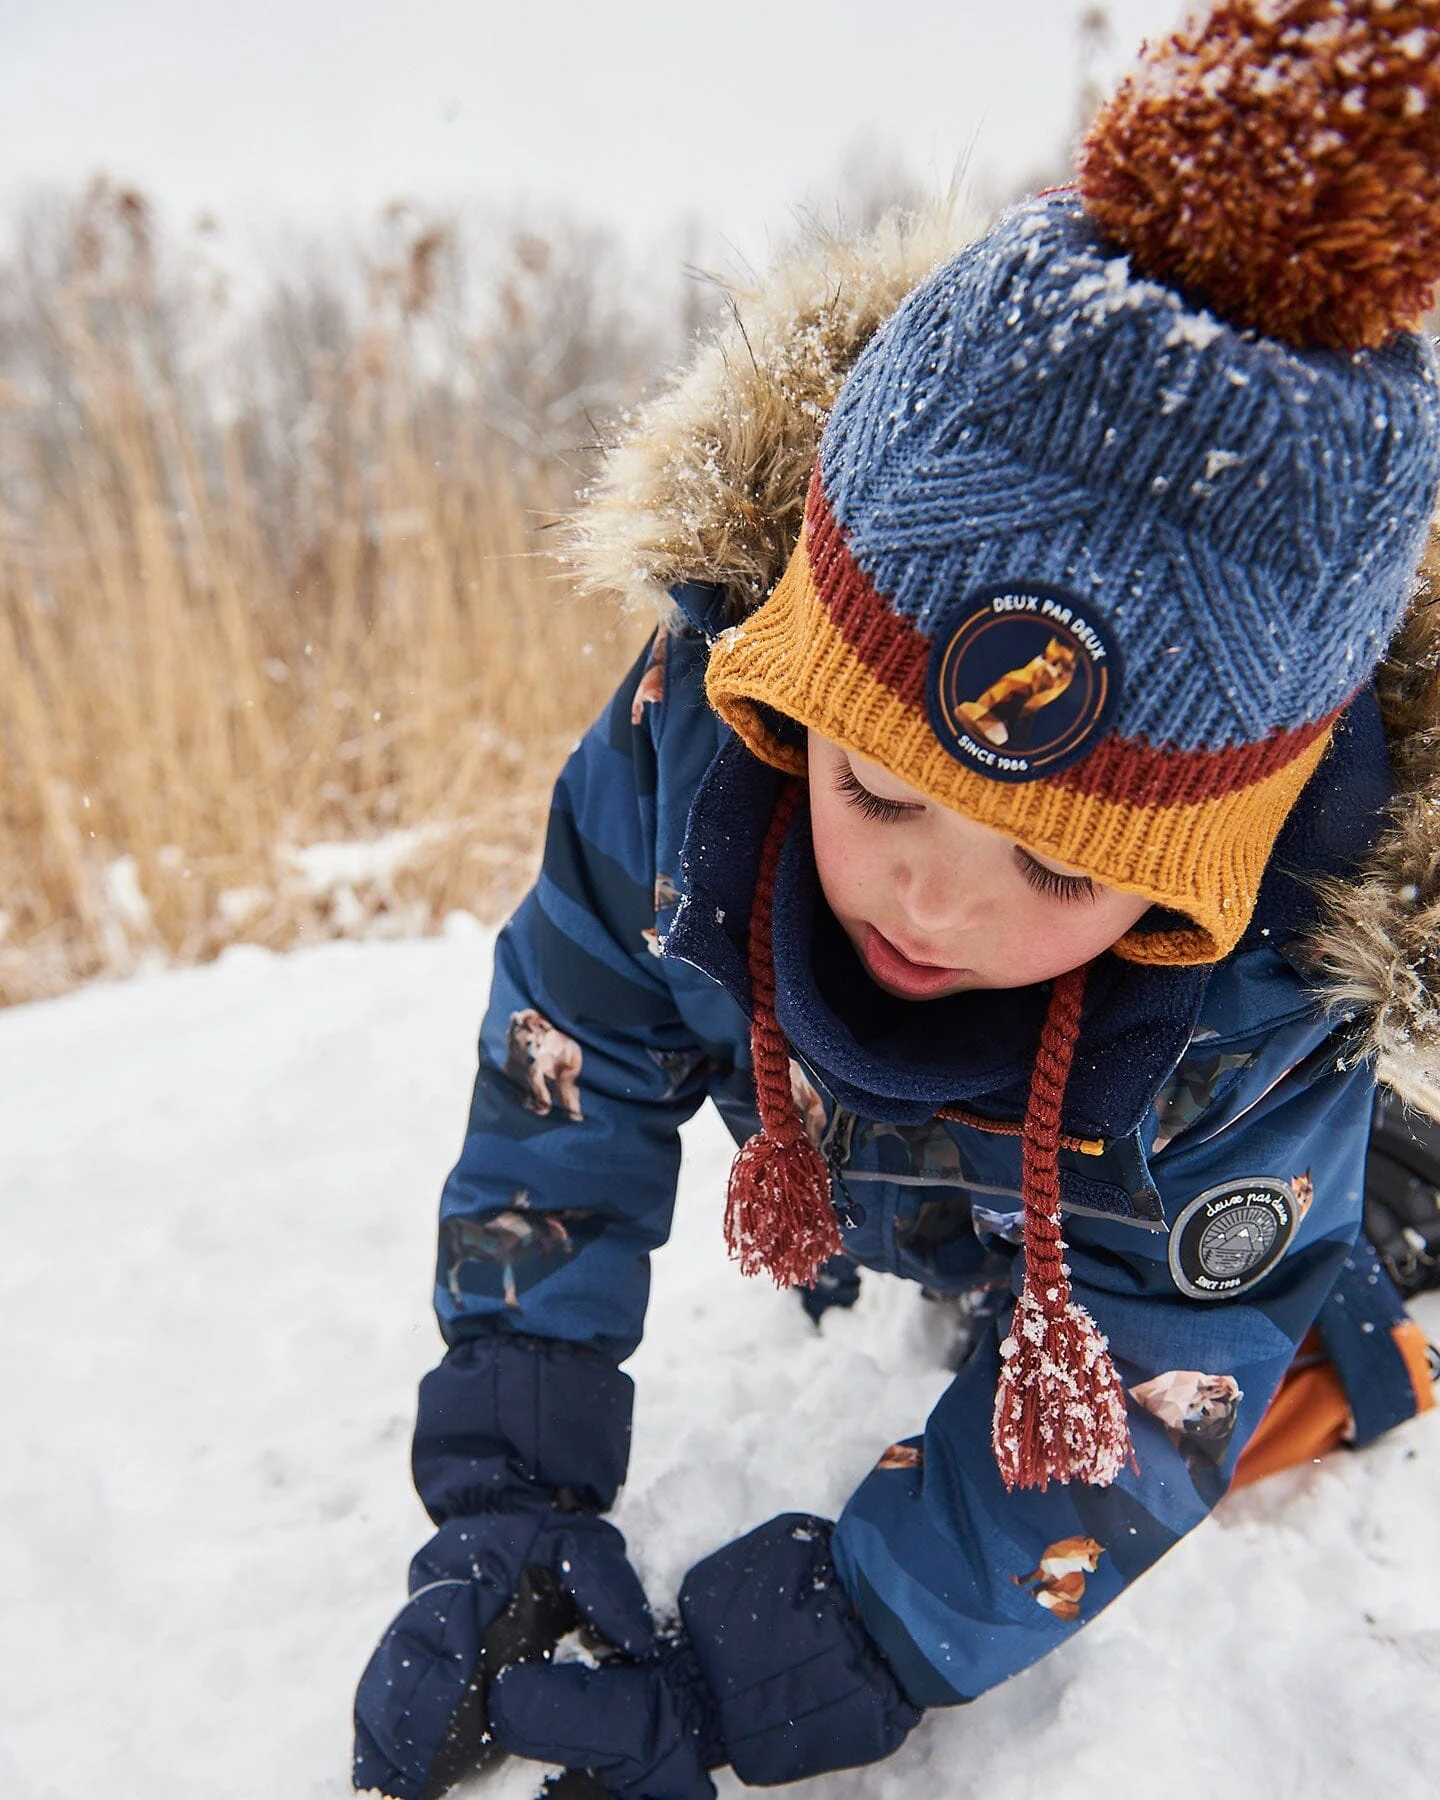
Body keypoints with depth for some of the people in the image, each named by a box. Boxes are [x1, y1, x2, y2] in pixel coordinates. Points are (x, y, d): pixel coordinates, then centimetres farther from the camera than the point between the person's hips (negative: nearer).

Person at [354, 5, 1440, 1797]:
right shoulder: (702, 714, -37)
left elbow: (1117, 1416, -31)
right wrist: (500, 1503, -28)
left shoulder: (1270, 1002, -40)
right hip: (849, 1190, 3)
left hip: (1154, 1252, -2)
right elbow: (566, 1072, -27)